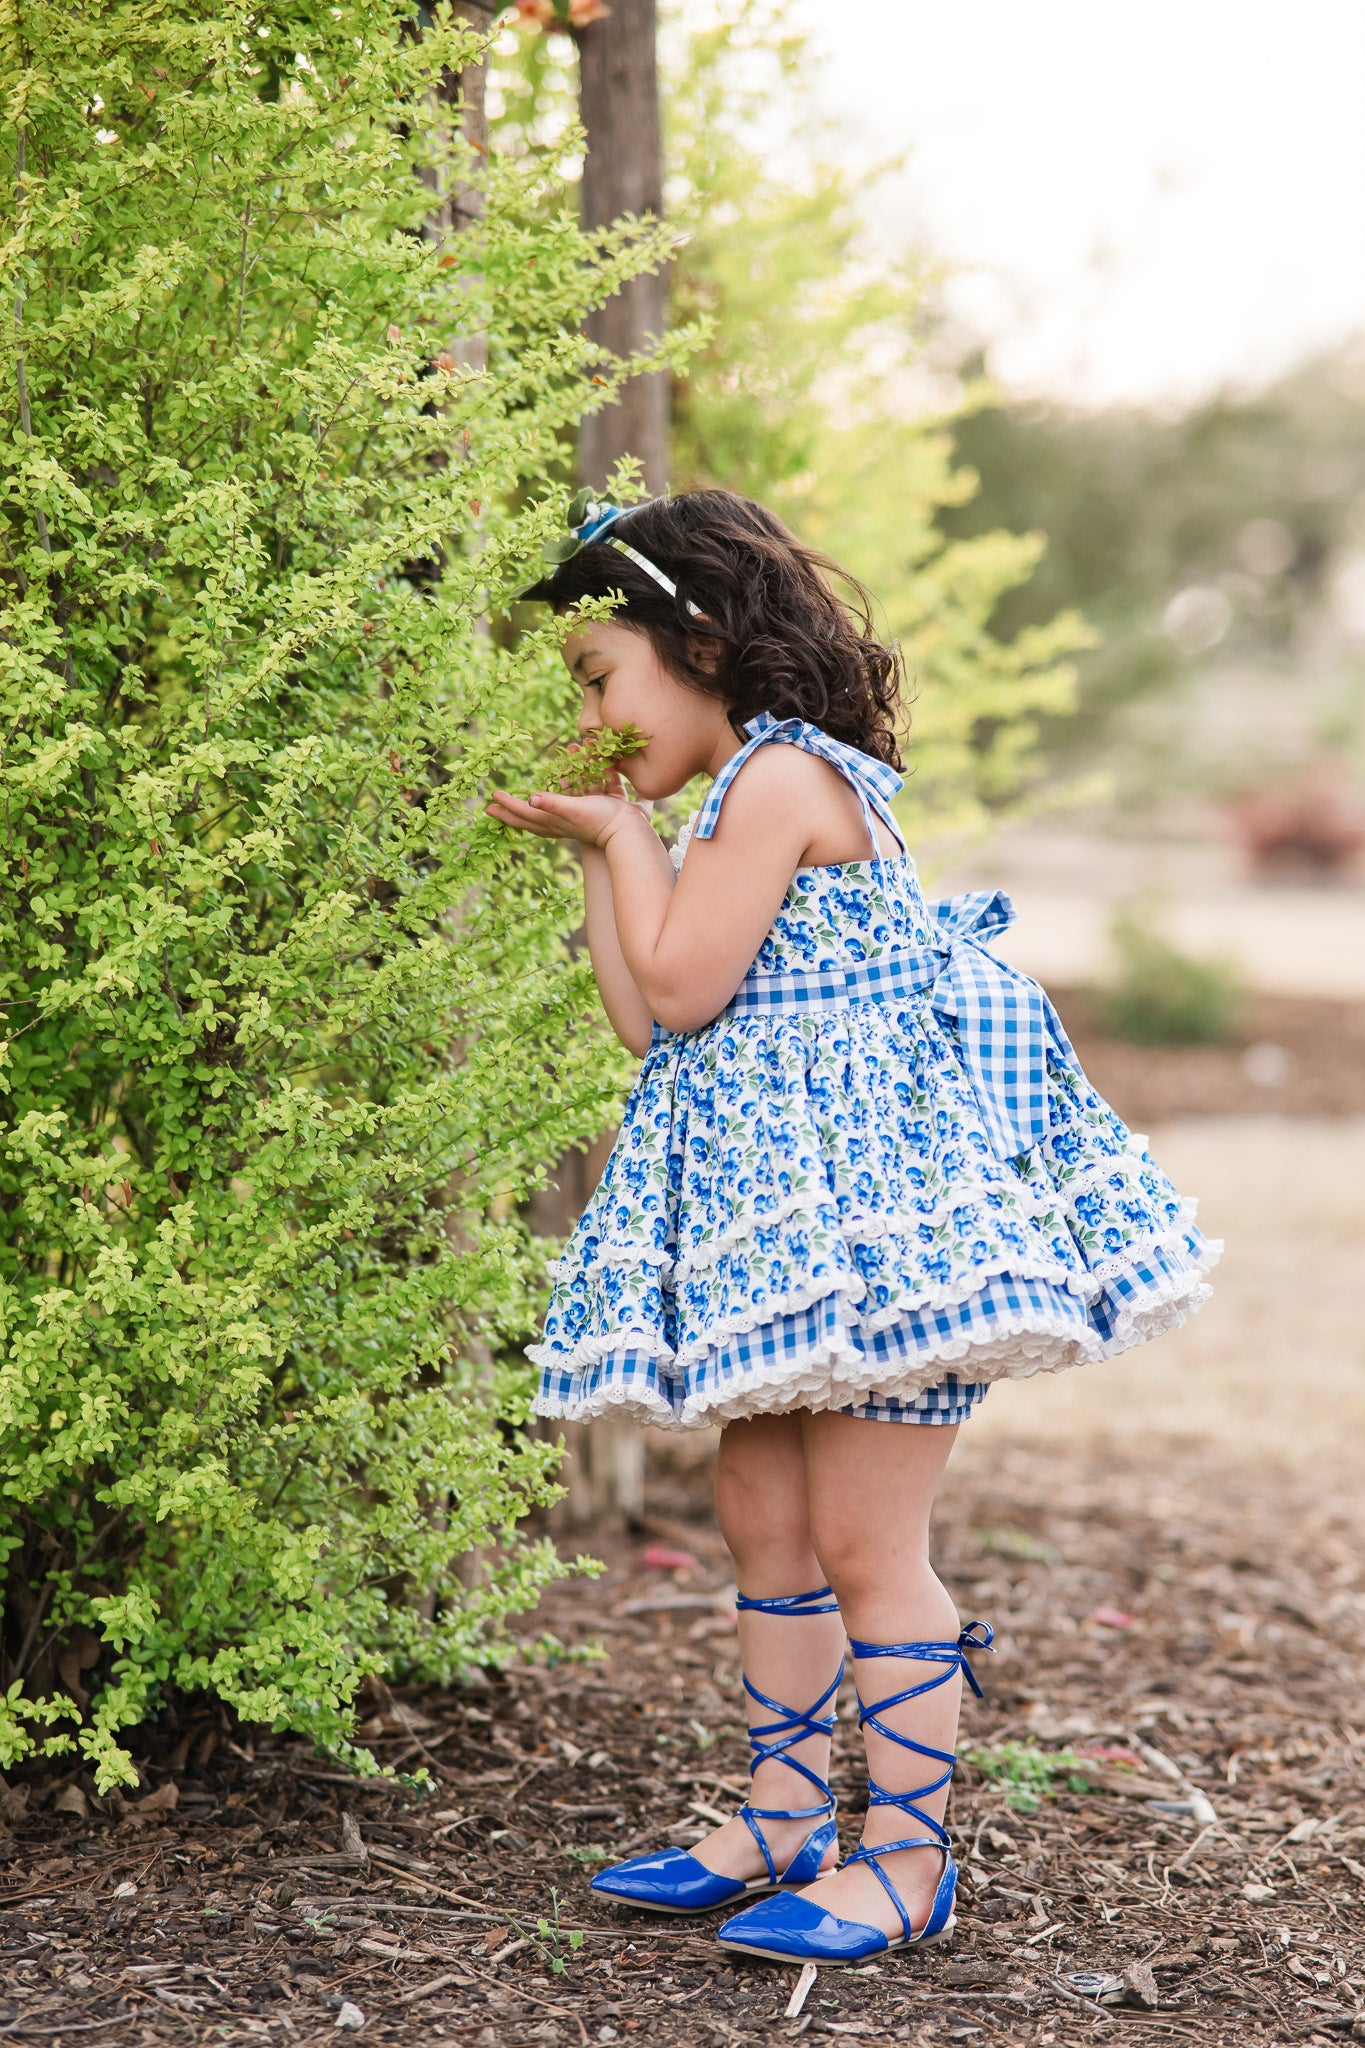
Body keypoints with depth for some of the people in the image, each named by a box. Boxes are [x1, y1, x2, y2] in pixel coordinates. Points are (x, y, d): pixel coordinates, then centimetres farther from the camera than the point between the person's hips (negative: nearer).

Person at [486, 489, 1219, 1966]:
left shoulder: (781, 772, -12)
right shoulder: (760, 794, 19)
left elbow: (681, 986, -17)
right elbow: (645, 1021, 15)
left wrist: (627, 830, -3)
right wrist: (597, 857, 15)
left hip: (865, 1193, -10)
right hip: (785, 1204, 10)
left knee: (863, 1539, -4)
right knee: (762, 1516, 14)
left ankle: (909, 1857, 6)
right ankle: (784, 1818, 25)